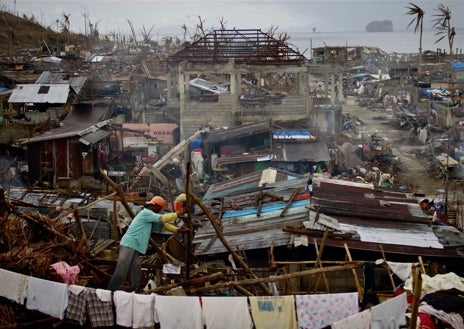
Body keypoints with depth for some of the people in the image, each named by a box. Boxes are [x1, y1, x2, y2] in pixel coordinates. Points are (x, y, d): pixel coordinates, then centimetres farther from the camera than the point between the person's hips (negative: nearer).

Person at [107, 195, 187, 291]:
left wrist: (178, 230, 13)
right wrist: (178, 214, -8)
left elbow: (162, 224, 22)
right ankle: (110, 291, -14)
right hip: (128, 245, -10)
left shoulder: (150, 216, 22)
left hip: (134, 247, 10)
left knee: (135, 270, 4)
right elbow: (162, 219, -13)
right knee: (121, 271, -14)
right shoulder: (146, 213, -7)